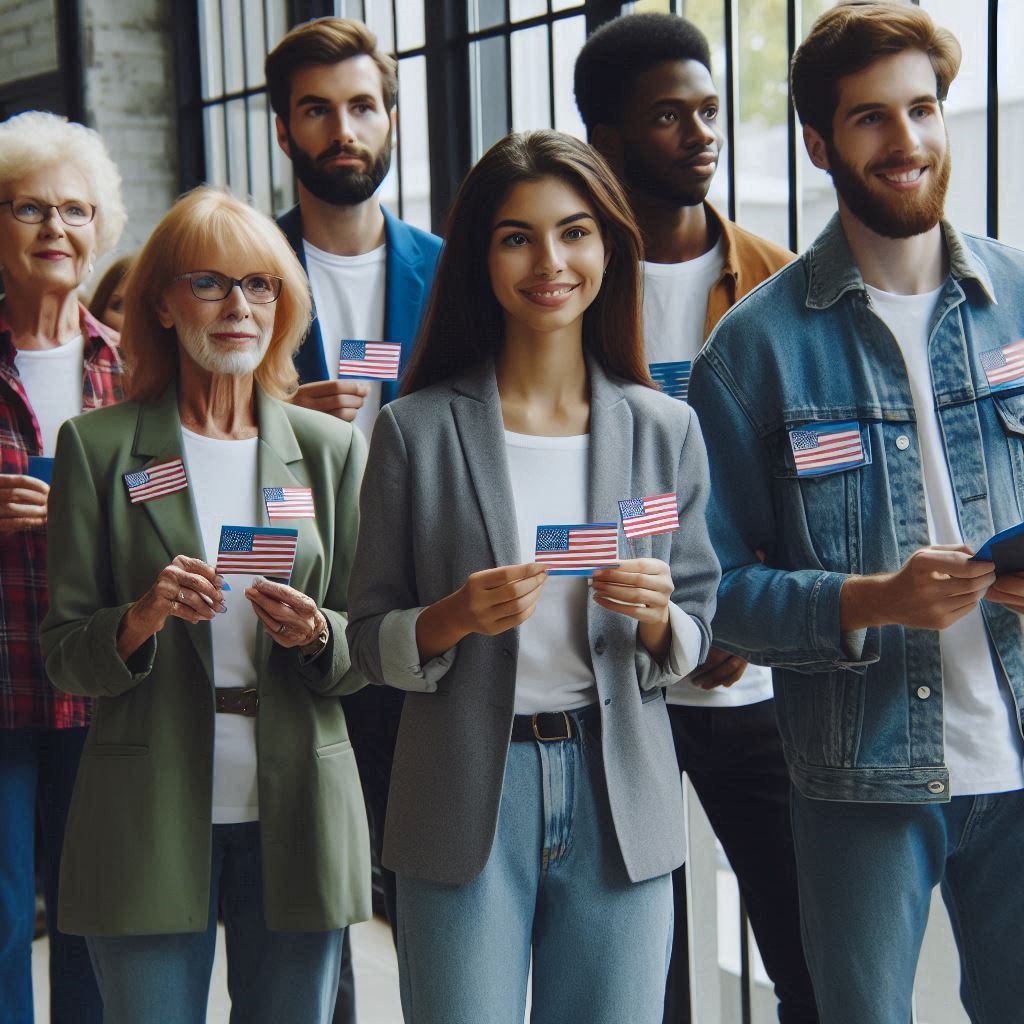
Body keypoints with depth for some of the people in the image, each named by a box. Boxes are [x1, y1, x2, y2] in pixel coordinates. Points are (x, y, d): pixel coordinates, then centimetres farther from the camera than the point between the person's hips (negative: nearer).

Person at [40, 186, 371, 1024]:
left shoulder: (330, 447, 7)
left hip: (296, 819, 2)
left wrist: (316, 636, -12)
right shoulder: (97, 446, 2)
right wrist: (140, 620, -18)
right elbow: (62, 654, 2)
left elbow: (368, 651, 10)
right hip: (148, 822, -1)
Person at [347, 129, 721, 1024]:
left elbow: (695, 639, 10)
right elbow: (371, 639, 3)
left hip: (620, 795, 2)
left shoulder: (665, 430, 5)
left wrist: (654, 617, -12)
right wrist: (455, 617, -17)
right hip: (464, 797, -2)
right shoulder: (417, 430, -1)